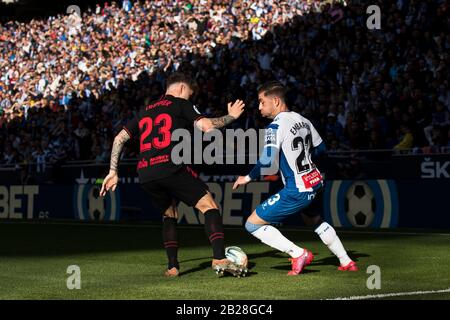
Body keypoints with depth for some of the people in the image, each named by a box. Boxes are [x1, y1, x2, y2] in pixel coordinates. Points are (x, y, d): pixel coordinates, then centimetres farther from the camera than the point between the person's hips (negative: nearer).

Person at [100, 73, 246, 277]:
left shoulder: (144, 112, 28)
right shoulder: (181, 105, 11)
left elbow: (119, 139, 23)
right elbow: (207, 126, -2)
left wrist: (113, 172, 24)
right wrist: (231, 117, 14)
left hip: (145, 174, 6)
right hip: (171, 168, -6)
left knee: (169, 215, 25)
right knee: (209, 207, -2)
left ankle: (172, 266, 15)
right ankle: (220, 259, -19)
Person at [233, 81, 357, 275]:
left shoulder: (275, 127, -17)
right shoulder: (302, 120, 7)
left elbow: (268, 164, -24)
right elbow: (320, 148, 21)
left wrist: (247, 178, -7)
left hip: (296, 191, -8)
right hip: (315, 182, 8)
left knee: (253, 224, -2)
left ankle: (299, 254, -5)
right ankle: (347, 262, 38)